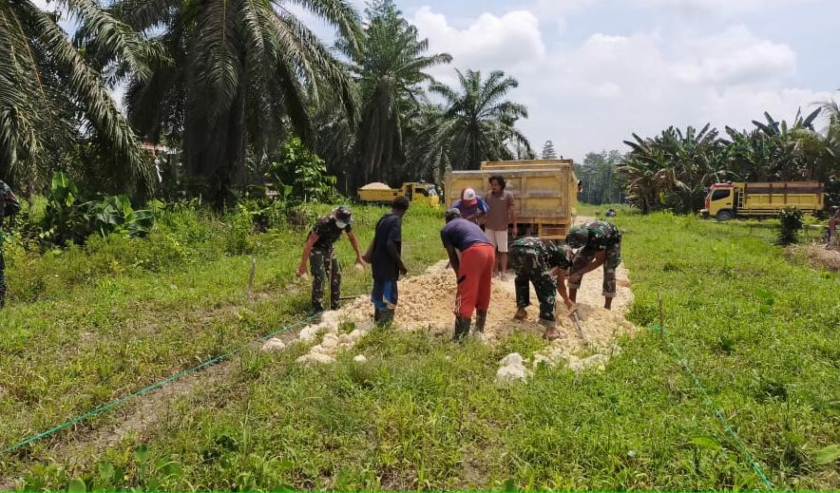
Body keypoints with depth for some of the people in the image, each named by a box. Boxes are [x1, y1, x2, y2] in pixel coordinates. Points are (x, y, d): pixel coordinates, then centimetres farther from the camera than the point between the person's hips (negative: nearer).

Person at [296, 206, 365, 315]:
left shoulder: (345, 223, -15)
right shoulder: (324, 223, -35)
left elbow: (352, 238, 5)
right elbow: (309, 243, -33)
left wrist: (359, 256, 10)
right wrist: (303, 265, -33)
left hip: (328, 248, 7)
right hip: (316, 249, -7)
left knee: (336, 275, 8)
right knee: (319, 277, -17)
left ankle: (335, 307, 21)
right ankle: (317, 309, -10)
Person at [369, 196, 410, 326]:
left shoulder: (383, 218, 9)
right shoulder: (396, 221, -16)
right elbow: (390, 244, -26)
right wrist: (401, 264, -19)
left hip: (378, 262, 9)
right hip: (387, 264, -9)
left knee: (379, 290, 20)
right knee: (389, 294, 0)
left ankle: (378, 319, 33)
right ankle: (385, 323, 4)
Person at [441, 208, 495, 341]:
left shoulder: (446, 229, 19)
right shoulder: (471, 223, 37)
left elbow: (453, 256, 14)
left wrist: (459, 276, 24)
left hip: (473, 251, -6)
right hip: (489, 250, 6)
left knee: (465, 295, -3)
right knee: (483, 294, 20)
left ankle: (460, 337, -5)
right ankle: (479, 330, 32)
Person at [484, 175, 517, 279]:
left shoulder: (508, 195, -3)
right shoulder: (487, 195, 6)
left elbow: (512, 212, -1)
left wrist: (514, 227, -4)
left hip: (502, 228, -3)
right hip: (489, 227, 3)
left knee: (503, 251, 1)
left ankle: (503, 273, 5)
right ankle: (494, 272, 21)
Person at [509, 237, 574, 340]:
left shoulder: (552, 250, 43)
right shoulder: (563, 256, 26)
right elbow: (560, 284, 33)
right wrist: (567, 301, 50)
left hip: (515, 248, 7)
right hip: (532, 252, -7)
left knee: (521, 278, 36)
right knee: (548, 287, 9)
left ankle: (520, 311, 42)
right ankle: (550, 327, 4)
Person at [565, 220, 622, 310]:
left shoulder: (597, 236, -45)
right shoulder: (575, 236, -30)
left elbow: (599, 261, -33)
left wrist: (579, 273, -34)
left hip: (611, 241, -4)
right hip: (592, 241, 5)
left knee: (609, 270, -17)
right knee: (576, 263, -11)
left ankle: (607, 307, -5)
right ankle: (571, 300, -2)